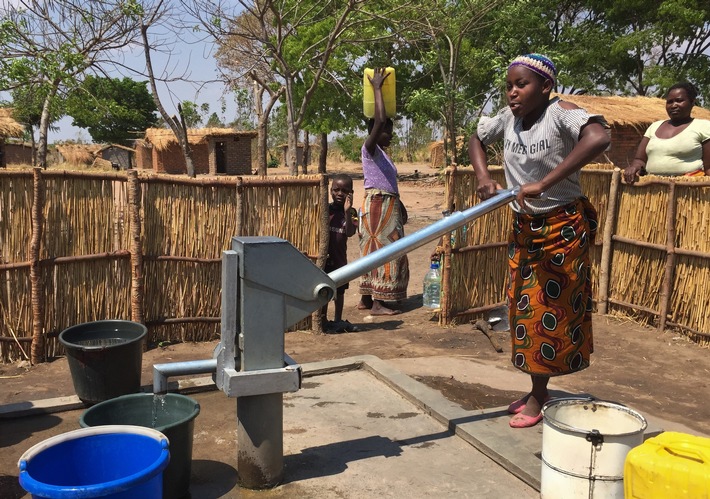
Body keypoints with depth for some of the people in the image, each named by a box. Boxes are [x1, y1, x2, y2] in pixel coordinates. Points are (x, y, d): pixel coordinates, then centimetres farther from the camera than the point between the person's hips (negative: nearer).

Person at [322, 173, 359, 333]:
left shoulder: (350, 212, -2)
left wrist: (347, 211, -27)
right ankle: (323, 320, 16)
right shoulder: (325, 209, -3)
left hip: (340, 257, 2)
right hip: (324, 256, -2)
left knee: (340, 290, 13)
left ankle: (338, 320, 28)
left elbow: (350, 233, -17)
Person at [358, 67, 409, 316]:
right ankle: (377, 303, -6)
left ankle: (366, 298, 17)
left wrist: (400, 206, 25)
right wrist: (377, 88, -19)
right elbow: (379, 121, -25)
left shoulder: (382, 154, 19)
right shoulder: (369, 149, -9)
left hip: (388, 206, 10)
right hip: (377, 205, -10)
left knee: (374, 251, 11)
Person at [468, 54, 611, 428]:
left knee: (550, 310, 1)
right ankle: (537, 390, 28)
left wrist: (543, 183, -40)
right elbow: (476, 139, 15)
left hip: (562, 226, -6)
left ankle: (538, 396, 17)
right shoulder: (508, 117, -2)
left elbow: (598, 137, -38)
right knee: (523, 309, 11)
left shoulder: (560, 113, -19)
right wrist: (483, 177, -5)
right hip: (523, 226, 6)